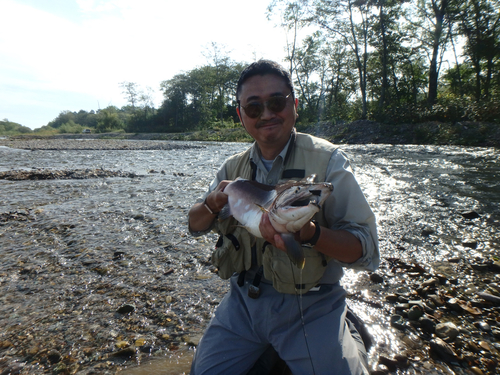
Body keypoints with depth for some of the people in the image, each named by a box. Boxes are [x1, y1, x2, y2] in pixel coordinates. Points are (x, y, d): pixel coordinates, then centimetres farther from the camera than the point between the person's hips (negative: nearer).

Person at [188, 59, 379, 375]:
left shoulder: (327, 160, -10)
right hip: (243, 299, 4)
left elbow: (367, 251, -13)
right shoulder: (233, 168, 4)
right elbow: (196, 226, 11)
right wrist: (213, 203, -12)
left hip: (310, 306, -3)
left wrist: (309, 233, -33)